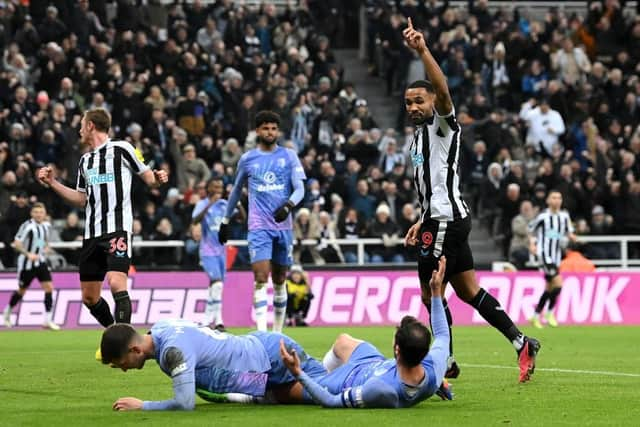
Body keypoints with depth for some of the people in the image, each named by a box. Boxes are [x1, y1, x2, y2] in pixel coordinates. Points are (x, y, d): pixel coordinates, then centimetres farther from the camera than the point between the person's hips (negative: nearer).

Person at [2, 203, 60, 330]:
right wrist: (28, 254, -29)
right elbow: (16, 243, -20)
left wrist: (46, 247, 4)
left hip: (40, 261, 5)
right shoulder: (28, 226, -18)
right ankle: (7, 312, 34)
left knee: (49, 287, -9)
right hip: (27, 263, -5)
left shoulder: (46, 225, 3)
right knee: (22, 291, 7)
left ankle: (48, 320, -7)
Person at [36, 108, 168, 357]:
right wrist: (52, 183, 17)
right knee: (89, 297, 6)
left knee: (116, 283, -23)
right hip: (92, 233, 7)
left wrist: (158, 178, -17)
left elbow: (147, 177, 5)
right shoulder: (85, 161, 20)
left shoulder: (121, 149, 1)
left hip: (117, 229, -7)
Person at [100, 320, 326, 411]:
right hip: (255, 345, 8)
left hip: (273, 356, -8)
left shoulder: (174, 349, -34)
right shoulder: (159, 329, -6)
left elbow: (185, 403, -37)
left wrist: (141, 405, -26)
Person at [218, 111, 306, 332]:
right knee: (261, 278, -15)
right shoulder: (247, 159, 7)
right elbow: (236, 191, 19)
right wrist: (225, 221, 21)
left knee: (279, 281, 9)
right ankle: (261, 332, -22)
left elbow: (300, 189, -2)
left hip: (283, 226, 1)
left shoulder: (289, 156, 5)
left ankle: (278, 330, 21)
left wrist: (288, 206, -22)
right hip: (259, 227, -1)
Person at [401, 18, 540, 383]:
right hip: (441, 218, 10)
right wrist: (422, 222, 24)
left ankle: (446, 363, 2)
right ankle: (521, 343, 7)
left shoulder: (442, 124, -6)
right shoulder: (421, 134, 21)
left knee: (431, 292, -5)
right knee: (469, 291, 9)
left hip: (446, 220, -10)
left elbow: (443, 90, -28)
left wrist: (423, 50, -40)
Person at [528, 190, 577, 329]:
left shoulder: (564, 216, 5)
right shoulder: (543, 216, -9)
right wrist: (532, 245, -9)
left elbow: (568, 231, 17)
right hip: (544, 254, -7)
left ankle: (536, 316, 24)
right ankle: (549, 313, -2)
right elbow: (530, 230, 2)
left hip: (556, 256, 7)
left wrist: (571, 236, -4)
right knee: (558, 283, -18)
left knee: (549, 288, 11)